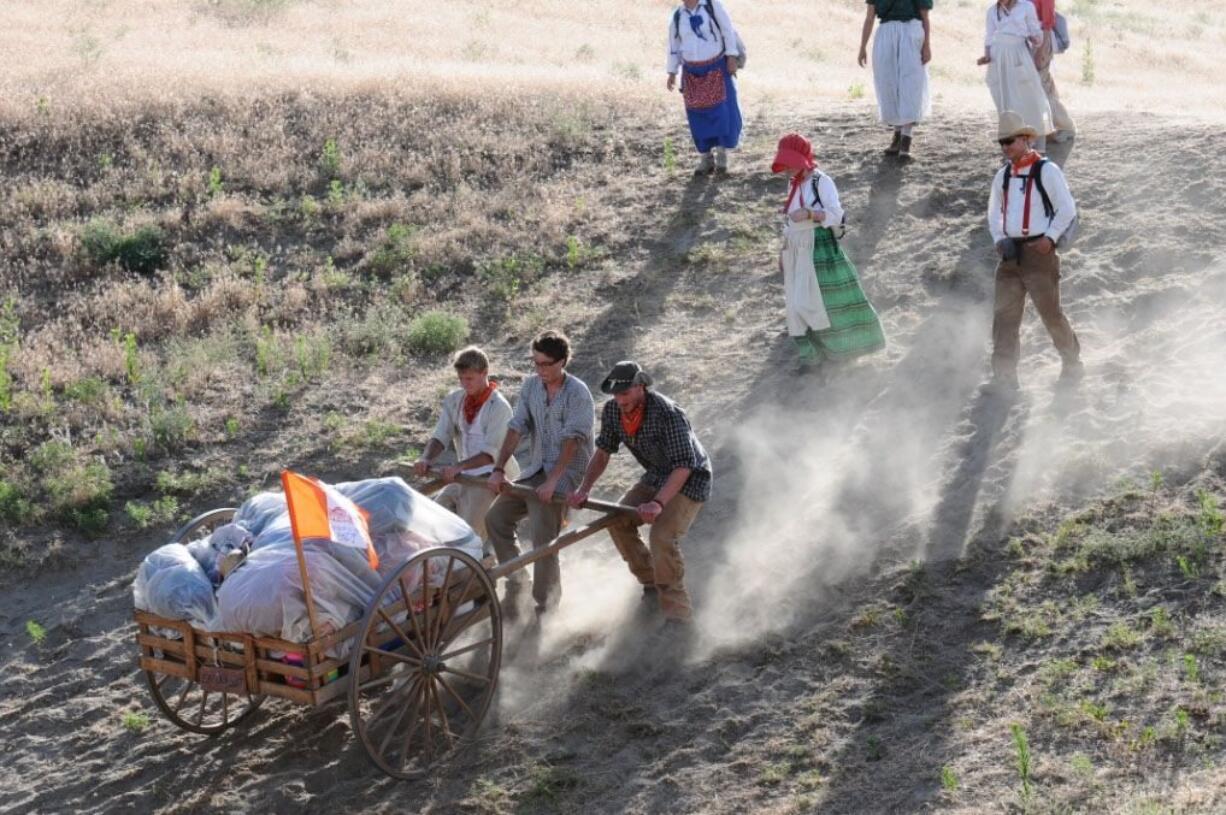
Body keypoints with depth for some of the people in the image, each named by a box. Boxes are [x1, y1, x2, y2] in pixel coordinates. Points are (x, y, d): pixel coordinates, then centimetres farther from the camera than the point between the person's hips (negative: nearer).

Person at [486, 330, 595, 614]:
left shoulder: (577, 393, -14)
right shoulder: (531, 386, 6)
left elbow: (572, 440, -21)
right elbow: (516, 428, 2)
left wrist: (552, 481, -27)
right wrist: (498, 469, -7)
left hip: (566, 472, -7)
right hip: (535, 469, 7)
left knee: (542, 536, -17)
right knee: (496, 517, 4)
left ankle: (546, 604, -6)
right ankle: (515, 582, 15)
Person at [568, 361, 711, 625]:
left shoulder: (668, 415, -33)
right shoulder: (612, 411, -12)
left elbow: (683, 467, -35)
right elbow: (603, 452, 0)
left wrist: (658, 503, -45)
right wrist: (584, 489, -12)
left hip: (689, 480, -8)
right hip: (656, 477, 8)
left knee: (662, 536, -25)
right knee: (618, 520, -6)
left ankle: (677, 613, -14)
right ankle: (651, 583, 13)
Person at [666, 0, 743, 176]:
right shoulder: (677, 16, 5)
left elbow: (728, 30, -5)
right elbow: (673, 45, 12)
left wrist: (732, 57, -11)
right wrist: (672, 72, 8)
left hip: (717, 68, -3)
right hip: (692, 72, 3)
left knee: (722, 111, -9)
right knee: (698, 116, 2)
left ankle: (722, 155, 1)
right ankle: (706, 158, 10)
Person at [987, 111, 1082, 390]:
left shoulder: (1046, 171, -7)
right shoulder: (1003, 175, 12)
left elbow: (1067, 209, -8)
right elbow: (994, 212, 20)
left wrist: (1050, 239, -13)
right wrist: (1000, 240, 5)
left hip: (1038, 250, -6)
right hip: (1010, 253, 6)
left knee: (1050, 311, 0)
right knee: (1004, 313, -1)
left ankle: (1072, 363, 21)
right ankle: (1004, 375, -1)